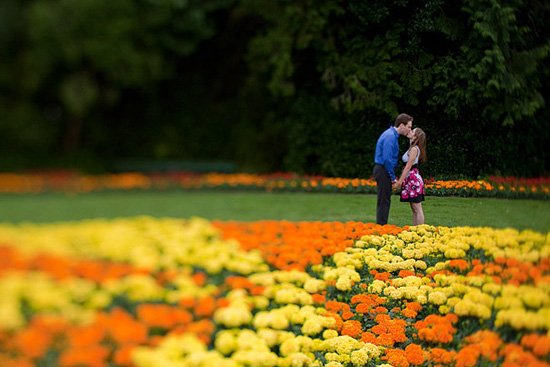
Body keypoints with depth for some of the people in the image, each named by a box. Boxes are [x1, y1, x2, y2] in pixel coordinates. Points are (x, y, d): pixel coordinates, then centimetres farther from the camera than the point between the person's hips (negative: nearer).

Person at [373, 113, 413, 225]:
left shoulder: (391, 134, 17)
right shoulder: (390, 136, -16)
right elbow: (387, 159, -22)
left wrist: (392, 175, 15)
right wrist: (393, 177, -15)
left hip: (382, 171, 10)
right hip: (384, 171, -10)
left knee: (383, 201, 13)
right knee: (384, 201, -6)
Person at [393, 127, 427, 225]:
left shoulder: (414, 149, -12)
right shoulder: (412, 148, 17)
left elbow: (408, 167, -16)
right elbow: (406, 167, 18)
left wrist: (399, 182, -17)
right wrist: (399, 180, 17)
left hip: (413, 179, -10)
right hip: (411, 179, 10)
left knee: (417, 209, -8)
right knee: (414, 209, 11)